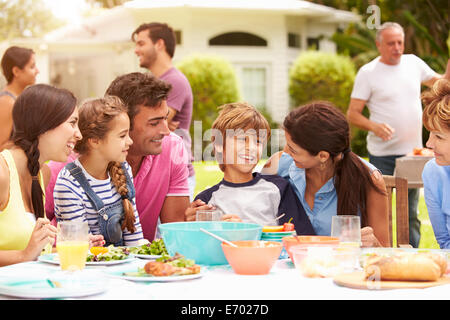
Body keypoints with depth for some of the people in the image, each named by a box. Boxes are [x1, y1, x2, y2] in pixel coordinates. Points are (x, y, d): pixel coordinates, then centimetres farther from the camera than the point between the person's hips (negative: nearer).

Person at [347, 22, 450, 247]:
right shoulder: (368, 73, -7)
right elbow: (352, 115, -8)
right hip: (382, 155, -4)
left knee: (411, 214, 10)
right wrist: (375, 126, -26)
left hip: (412, 152, 4)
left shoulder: (413, 63, 7)